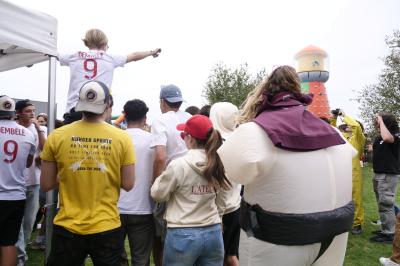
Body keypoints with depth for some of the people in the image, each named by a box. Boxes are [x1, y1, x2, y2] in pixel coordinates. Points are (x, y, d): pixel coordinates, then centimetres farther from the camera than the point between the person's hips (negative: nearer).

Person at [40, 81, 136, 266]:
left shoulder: (57, 136, -7)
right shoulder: (122, 138, -10)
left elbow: (46, 185, 0)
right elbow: (128, 185, -4)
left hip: (67, 227, 1)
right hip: (107, 227, 0)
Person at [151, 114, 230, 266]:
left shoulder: (179, 165, -17)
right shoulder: (218, 164, -2)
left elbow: (157, 194, -4)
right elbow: (221, 203, 8)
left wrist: (161, 178, 12)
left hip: (183, 235, -4)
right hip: (213, 233, 4)